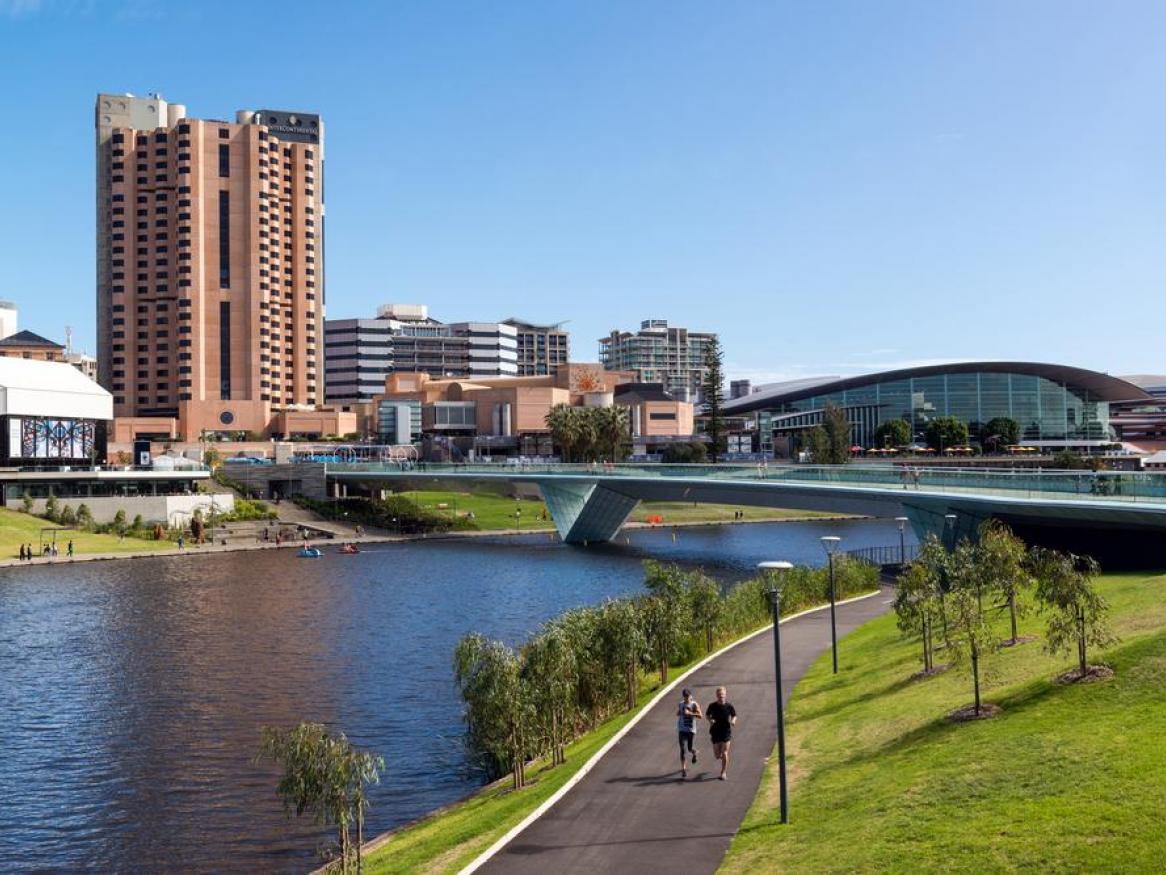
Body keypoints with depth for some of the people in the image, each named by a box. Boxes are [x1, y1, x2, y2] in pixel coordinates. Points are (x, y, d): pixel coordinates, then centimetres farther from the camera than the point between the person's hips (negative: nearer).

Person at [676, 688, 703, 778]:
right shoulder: (680, 705, 4)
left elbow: (700, 716, -17)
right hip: (682, 730, 2)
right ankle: (683, 769, -2)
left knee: (690, 748, 3)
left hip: (691, 730, -2)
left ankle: (694, 753, 41)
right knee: (682, 749, -7)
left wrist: (690, 713, -24)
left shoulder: (695, 705, -6)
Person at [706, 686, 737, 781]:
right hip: (715, 732, 2)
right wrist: (710, 720, -10)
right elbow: (707, 714, 11)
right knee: (717, 755, 5)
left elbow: (734, 715, 9)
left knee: (724, 753, -9)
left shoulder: (729, 706, -5)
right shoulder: (712, 706, -4)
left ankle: (724, 773, 5)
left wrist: (733, 720, -12)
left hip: (726, 731, -1)